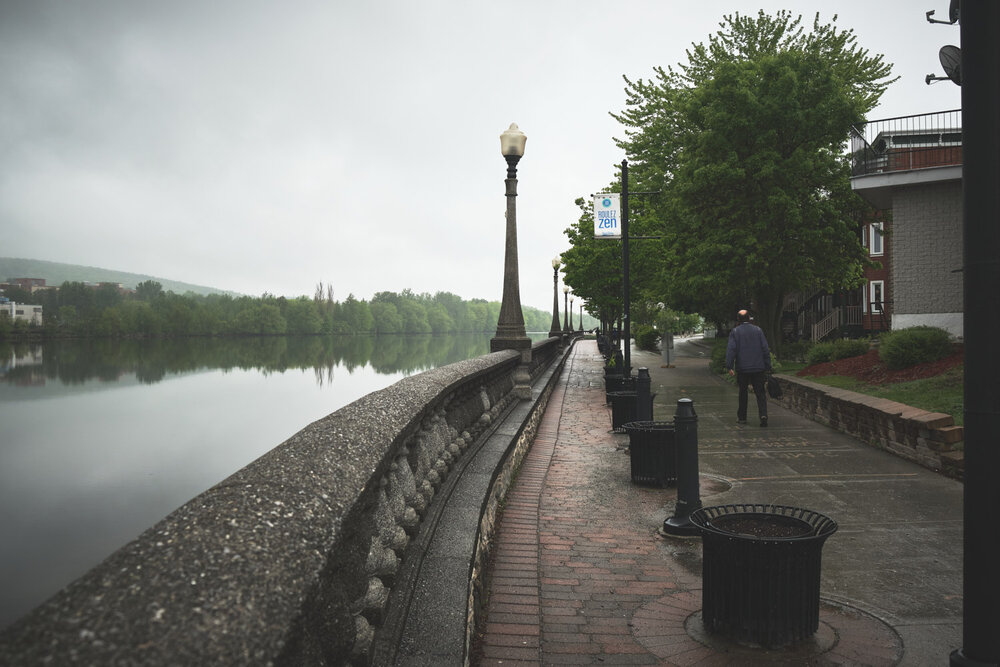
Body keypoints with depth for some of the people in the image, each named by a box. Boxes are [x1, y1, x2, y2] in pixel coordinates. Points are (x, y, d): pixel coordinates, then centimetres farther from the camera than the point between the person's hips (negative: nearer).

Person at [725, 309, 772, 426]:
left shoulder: (735, 331, -1)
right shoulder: (758, 330, 5)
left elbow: (731, 349, -10)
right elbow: (765, 349, 4)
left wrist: (729, 366, -9)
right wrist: (768, 367, 8)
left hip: (742, 368, -1)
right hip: (758, 368, 1)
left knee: (743, 392, 10)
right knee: (760, 392, 1)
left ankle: (742, 417, 17)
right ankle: (763, 415, -16)